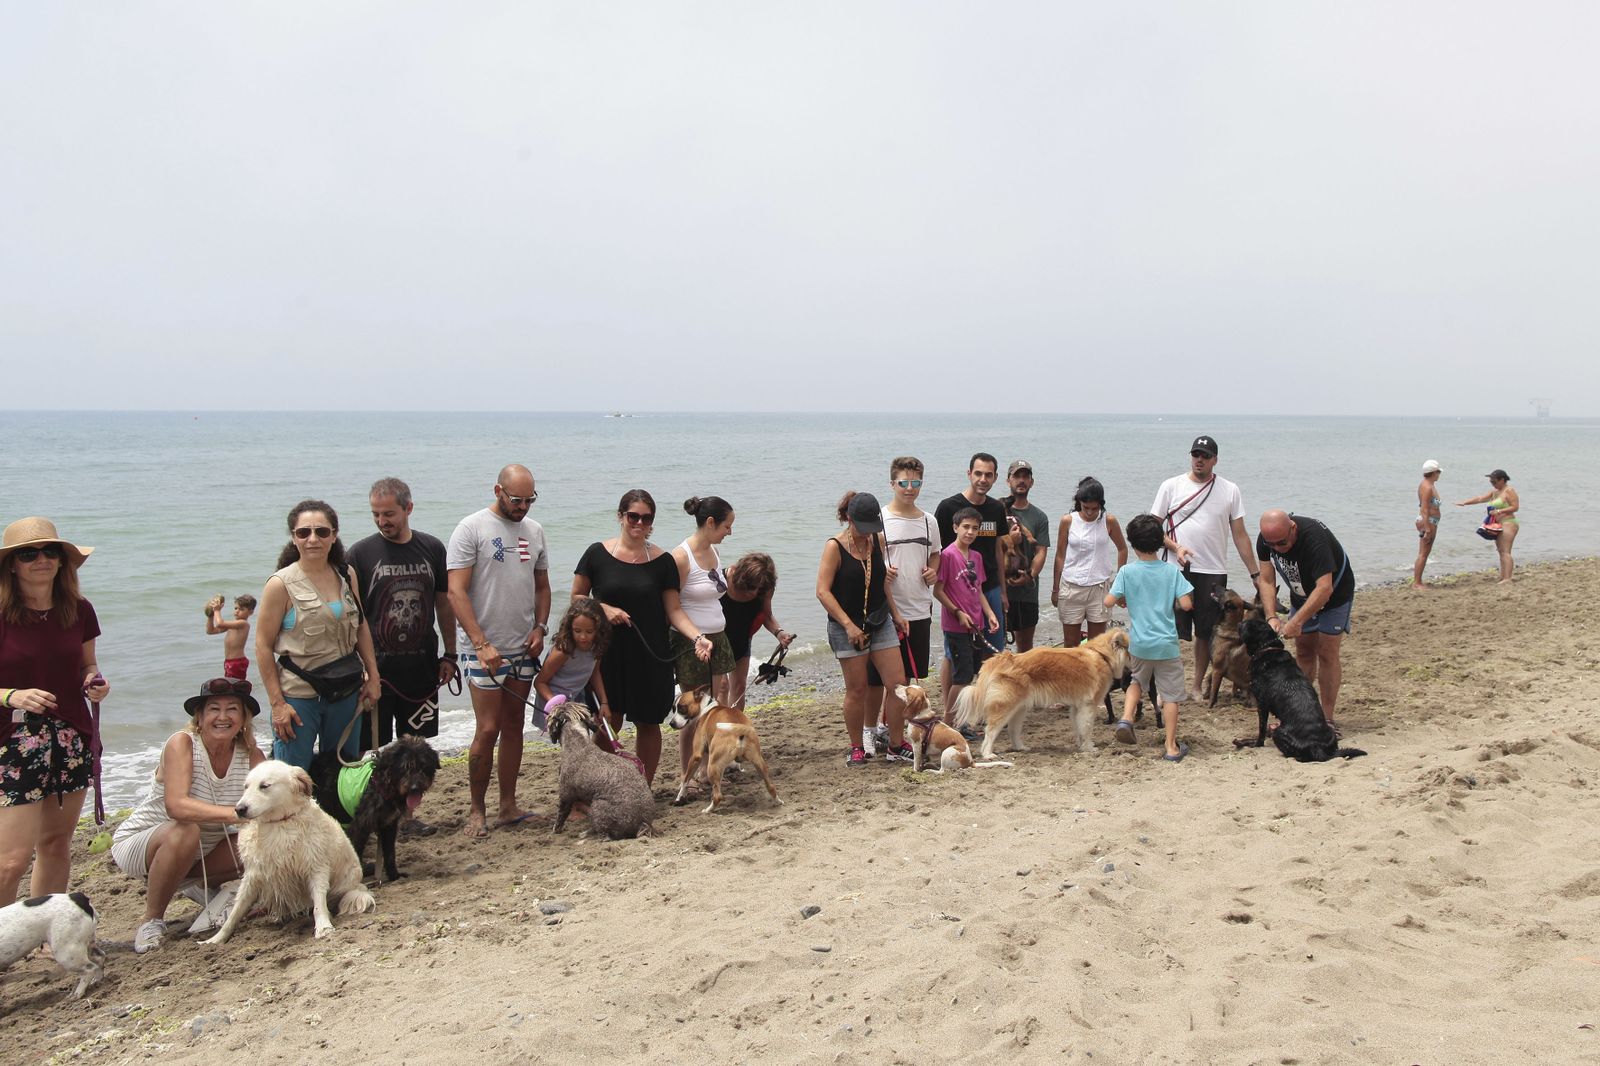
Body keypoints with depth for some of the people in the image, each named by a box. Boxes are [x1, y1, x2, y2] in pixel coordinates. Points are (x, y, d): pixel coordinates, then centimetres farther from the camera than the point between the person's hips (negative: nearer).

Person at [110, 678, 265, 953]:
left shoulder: (249, 753, -9)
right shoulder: (182, 743, -22)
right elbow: (176, 806, -36)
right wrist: (238, 814, -47)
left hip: (201, 851, 5)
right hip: (137, 844, -4)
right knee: (184, 831, -35)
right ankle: (151, 919, -13)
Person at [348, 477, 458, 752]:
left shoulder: (432, 548, 5)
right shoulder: (361, 553, -4)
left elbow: (444, 603, 13)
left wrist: (450, 655, 11)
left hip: (422, 667, 3)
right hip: (376, 667, -2)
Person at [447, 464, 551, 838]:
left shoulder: (533, 531, 10)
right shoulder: (472, 528, -9)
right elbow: (456, 591, -14)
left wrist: (540, 628, 1)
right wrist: (481, 644, -19)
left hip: (524, 648, 6)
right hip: (484, 649, -6)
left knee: (513, 727, 10)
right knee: (488, 730, -6)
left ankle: (508, 806, 18)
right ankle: (476, 810, 8)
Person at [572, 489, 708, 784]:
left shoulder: (662, 561, 0)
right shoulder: (597, 554, -2)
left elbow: (674, 610, -1)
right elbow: (577, 597, 5)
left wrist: (697, 637, -17)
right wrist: (603, 609, -13)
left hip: (650, 655, 1)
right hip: (608, 652, -1)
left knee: (647, 723, 7)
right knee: (609, 722, 0)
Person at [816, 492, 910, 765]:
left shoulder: (877, 542, 5)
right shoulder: (835, 547, -12)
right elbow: (823, 591, -16)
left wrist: (895, 614, 17)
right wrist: (849, 625, -20)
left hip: (881, 623, 5)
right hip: (848, 627, -5)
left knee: (898, 684, 1)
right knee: (857, 689, 2)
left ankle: (896, 745, 14)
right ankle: (856, 748, 18)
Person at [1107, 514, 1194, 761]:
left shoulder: (1127, 572, -8)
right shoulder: (1172, 571, -7)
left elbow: (1109, 601, -11)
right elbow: (1186, 604, -11)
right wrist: (1171, 603, 10)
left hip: (1139, 643, 1)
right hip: (1167, 644, -1)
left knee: (1137, 681, 27)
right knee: (1170, 695, 9)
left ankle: (1126, 718, 5)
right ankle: (1172, 748, 13)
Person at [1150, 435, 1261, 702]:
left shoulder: (1229, 490, 5)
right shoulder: (1171, 486, 2)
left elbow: (1239, 535, 7)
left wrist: (1255, 573, 4)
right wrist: (1175, 547, -14)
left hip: (1213, 572, 2)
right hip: (1177, 570, -1)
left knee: (1206, 632, 8)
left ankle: (1197, 687, 20)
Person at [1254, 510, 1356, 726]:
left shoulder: (1314, 537, -38)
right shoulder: (1265, 539, -20)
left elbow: (1325, 588, -42)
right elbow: (1266, 581, -15)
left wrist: (1296, 621, -44)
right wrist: (1271, 617, -27)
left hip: (1334, 593, -5)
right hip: (1302, 594, 5)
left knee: (1326, 652, -8)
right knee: (1303, 651, 7)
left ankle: (1327, 718, -4)